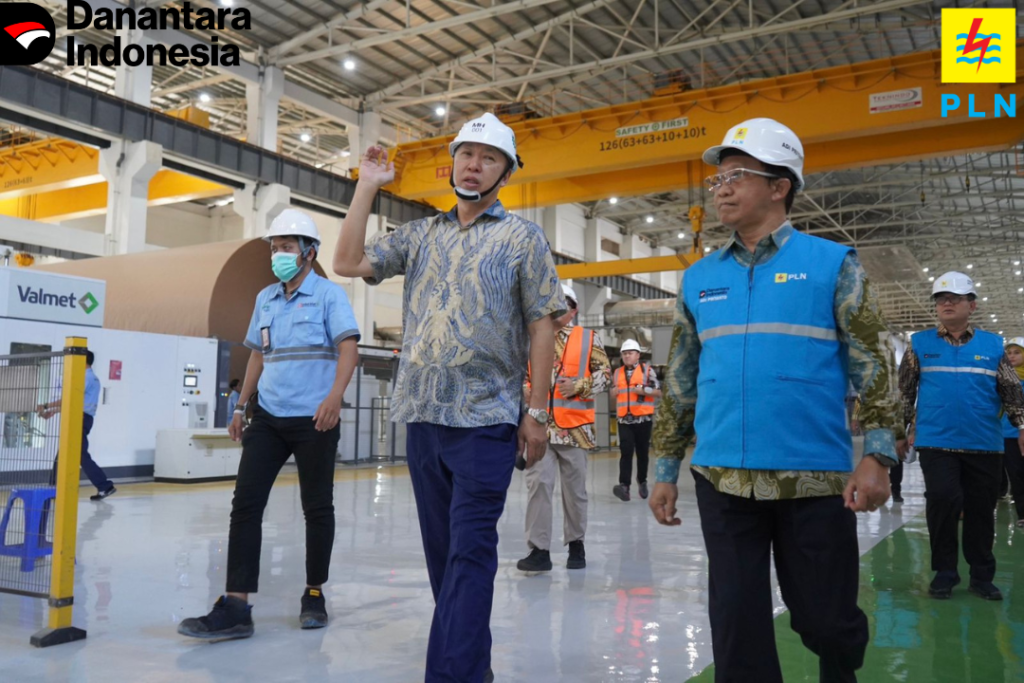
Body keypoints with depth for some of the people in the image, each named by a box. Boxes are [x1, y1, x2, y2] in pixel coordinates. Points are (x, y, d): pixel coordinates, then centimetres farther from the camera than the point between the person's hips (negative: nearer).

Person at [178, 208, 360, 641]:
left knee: (316, 507, 5)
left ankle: (314, 595, 21)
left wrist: (335, 396, -29)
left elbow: (348, 349, -14)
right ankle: (236, 607, -1)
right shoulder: (265, 299, 14)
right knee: (245, 503, -3)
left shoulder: (329, 295, -3)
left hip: (313, 419, -5)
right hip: (267, 416, 6)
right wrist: (241, 407, 17)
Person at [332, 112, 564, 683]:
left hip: (485, 419, -5)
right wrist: (368, 186, 8)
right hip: (422, 414, 5)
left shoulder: (522, 237, 2)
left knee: (470, 552, -5)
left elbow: (542, 325, -2)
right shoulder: (421, 235, 14)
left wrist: (537, 410, -8)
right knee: (442, 548, 13)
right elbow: (349, 263, 7)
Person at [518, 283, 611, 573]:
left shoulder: (589, 339, 4)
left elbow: (604, 373, 2)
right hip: (540, 424, 1)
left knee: (575, 487, 9)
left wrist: (579, 387, -13)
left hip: (574, 425, -1)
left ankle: (576, 543, 26)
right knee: (538, 482, -8)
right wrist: (526, 392, -3)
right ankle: (539, 549, -3)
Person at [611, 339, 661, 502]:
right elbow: (613, 392, 24)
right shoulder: (618, 372, 13)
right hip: (624, 419, 2)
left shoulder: (647, 370, 1)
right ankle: (624, 485, -17)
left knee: (642, 452, 8)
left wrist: (643, 390, -16)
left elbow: (659, 392, -2)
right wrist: (614, 391, 1)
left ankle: (642, 481, 27)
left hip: (643, 419, -2)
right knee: (626, 451, -9)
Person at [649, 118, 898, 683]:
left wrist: (876, 457, -10)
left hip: (815, 478, -2)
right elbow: (678, 384, 11)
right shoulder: (699, 279, 9)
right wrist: (664, 471, 9)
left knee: (826, 620, 10)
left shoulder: (831, 264, 1)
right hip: (723, 480, 3)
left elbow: (870, 367, -1)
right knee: (736, 626, 6)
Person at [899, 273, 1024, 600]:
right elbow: (905, 390, 7)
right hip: (936, 442, -1)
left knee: (981, 509, 8)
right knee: (942, 501, -9)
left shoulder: (993, 344, 6)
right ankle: (944, 572, 8)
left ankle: (982, 576, 22)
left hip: (984, 444, 2)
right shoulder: (920, 343, 4)